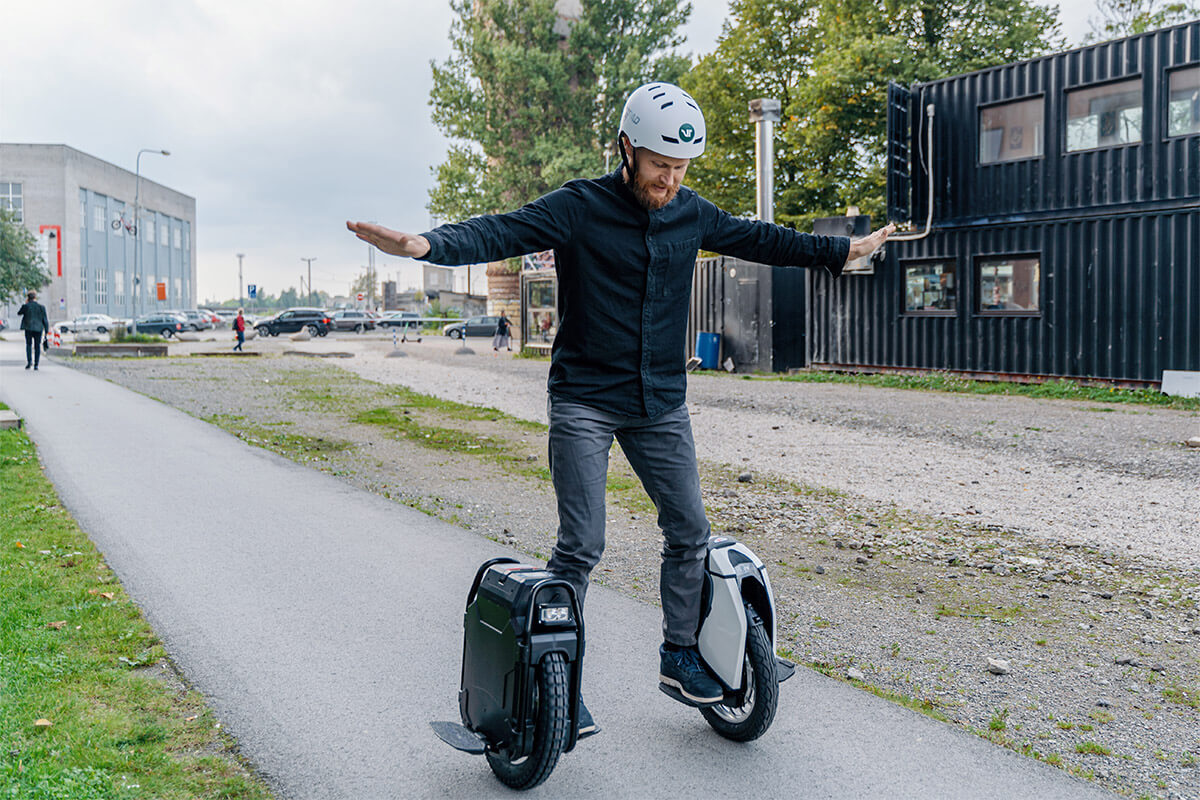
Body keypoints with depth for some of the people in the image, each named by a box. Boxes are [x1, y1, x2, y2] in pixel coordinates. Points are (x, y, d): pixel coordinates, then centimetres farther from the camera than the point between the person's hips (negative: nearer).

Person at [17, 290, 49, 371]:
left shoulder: (25, 306, -4)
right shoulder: (41, 307, -2)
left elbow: (19, 313, 16)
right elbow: (45, 319, -1)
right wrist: (46, 330, 6)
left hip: (28, 328, 0)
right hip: (38, 328, 0)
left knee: (29, 345, 14)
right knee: (37, 346, 7)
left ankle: (29, 361, -3)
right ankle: (36, 364, 3)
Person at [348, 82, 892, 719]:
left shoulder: (692, 214, 7)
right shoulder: (579, 207, -10)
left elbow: (758, 240, 21)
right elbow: (501, 232, -22)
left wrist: (844, 251, 26)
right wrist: (428, 244, -41)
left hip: (661, 403, 5)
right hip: (583, 402, -5)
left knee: (689, 532, 9)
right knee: (581, 546, -6)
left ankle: (679, 655, 28)